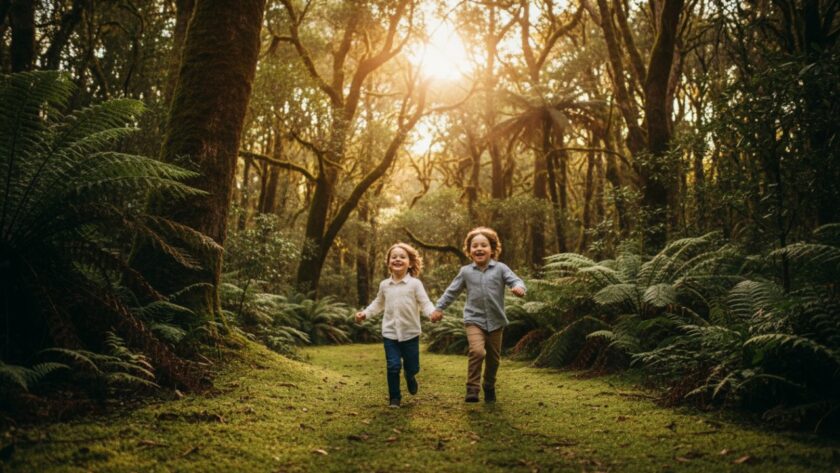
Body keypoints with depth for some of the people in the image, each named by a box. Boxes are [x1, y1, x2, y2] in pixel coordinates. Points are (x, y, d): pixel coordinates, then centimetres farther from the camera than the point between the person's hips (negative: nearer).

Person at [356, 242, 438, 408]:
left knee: (412, 367, 9)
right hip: (390, 333, 2)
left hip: (410, 333, -1)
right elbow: (378, 303, 20)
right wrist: (365, 313, 9)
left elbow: (425, 303, -11)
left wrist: (433, 312, -31)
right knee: (393, 366, -4)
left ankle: (410, 376, 46)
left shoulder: (415, 284, -7)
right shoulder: (384, 285, 4)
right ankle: (394, 397, 12)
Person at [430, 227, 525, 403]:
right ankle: (472, 388, -12)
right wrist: (439, 307, 9)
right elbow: (452, 291, 10)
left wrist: (519, 288, -37)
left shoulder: (500, 268, -3)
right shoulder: (466, 271, 1)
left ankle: (489, 386, 37)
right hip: (474, 319, -1)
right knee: (477, 351, -23)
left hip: (496, 321, 1)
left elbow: (516, 280, -13)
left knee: (493, 357, 13)